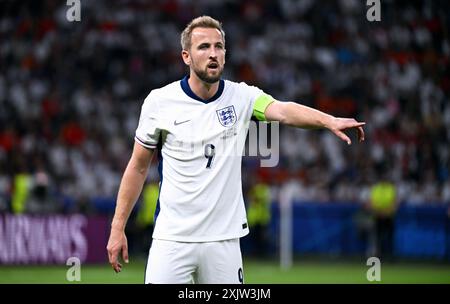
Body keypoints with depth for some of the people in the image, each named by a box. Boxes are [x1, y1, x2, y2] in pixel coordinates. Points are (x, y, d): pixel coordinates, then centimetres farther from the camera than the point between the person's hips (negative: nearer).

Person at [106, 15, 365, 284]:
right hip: (172, 239, -1)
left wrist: (330, 121, -40)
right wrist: (118, 228, 3)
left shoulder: (241, 96, -1)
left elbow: (283, 110, -21)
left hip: (224, 239, 1)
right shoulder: (159, 102, -2)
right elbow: (138, 167, 6)